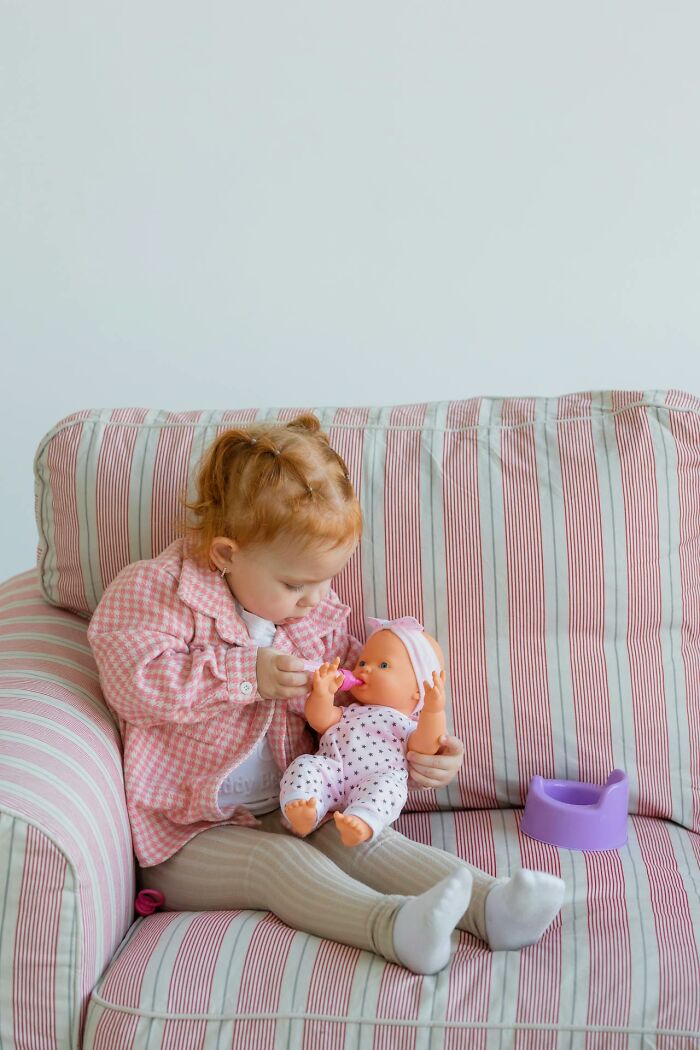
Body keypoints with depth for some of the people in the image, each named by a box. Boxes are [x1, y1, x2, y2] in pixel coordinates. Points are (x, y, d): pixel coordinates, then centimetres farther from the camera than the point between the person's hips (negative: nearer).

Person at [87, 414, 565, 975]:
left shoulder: (318, 618, 8)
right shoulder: (156, 592, -9)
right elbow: (134, 681, -24)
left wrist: (420, 753, -8)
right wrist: (249, 675, -24)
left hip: (291, 813, 5)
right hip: (188, 840, -5)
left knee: (358, 837, -22)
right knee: (278, 861, -31)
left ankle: (489, 905, -38)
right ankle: (391, 926, -54)